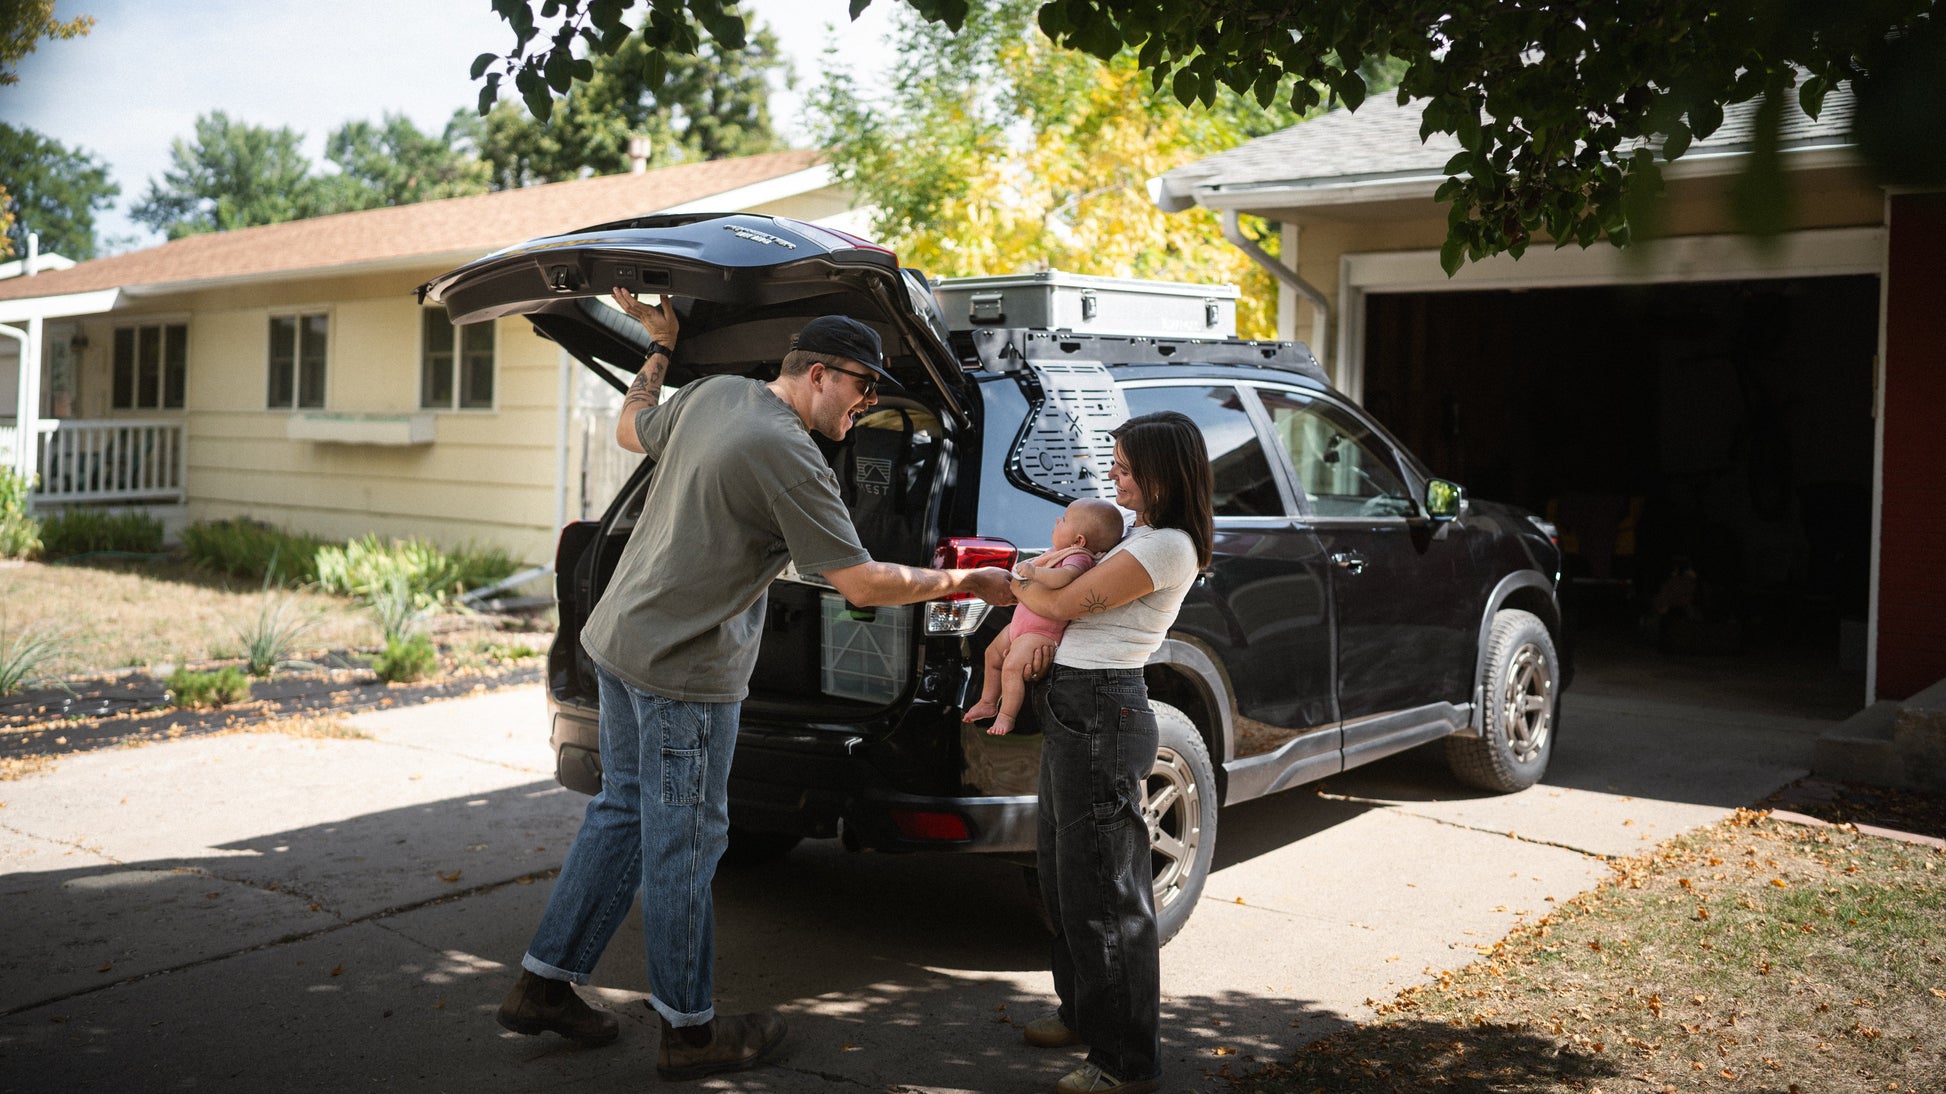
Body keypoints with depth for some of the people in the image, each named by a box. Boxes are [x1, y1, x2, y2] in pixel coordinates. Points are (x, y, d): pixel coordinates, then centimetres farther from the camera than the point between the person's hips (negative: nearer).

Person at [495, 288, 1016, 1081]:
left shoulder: (711, 394, 5)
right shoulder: (787, 456, -20)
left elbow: (632, 430, 26)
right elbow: (861, 583, -18)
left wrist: (659, 346, 37)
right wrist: (968, 583, -7)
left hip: (619, 638, 10)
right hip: (684, 668, -10)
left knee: (623, 812, 19)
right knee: (684, 843, 2)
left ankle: (543, 986, 27)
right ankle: (689, 1032, 15)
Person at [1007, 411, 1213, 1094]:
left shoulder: (1166, 547, -16)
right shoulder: (1144, 536, 15)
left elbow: (1064, 603, -15)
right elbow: (1071, 593, 22)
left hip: (1100, 713, -10)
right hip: (1074, 709, 10)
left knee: (1099, 888, -4)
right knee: (1063, 872, 20)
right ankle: (1085, 1015, 36)